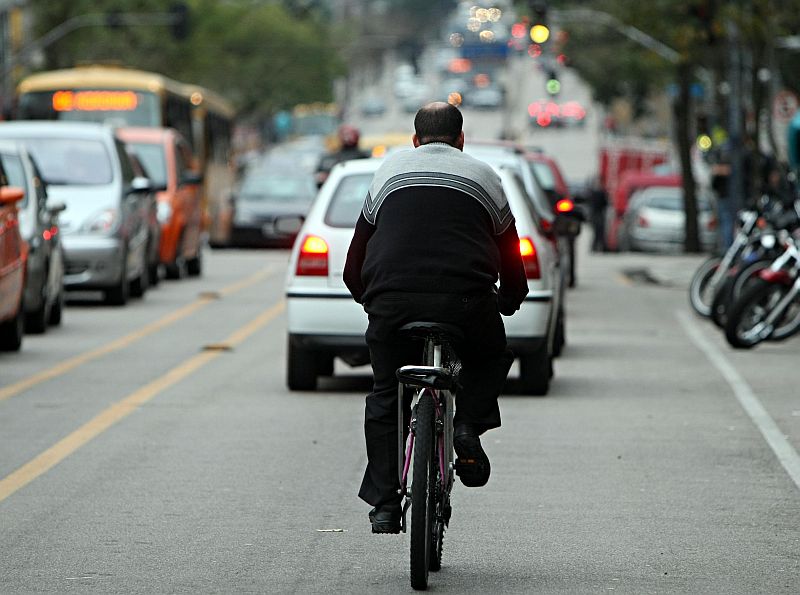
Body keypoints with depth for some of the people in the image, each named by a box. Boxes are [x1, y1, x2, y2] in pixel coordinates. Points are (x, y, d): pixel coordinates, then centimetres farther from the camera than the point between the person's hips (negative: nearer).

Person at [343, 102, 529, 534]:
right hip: (466, 301, -1)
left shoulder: (390, 171, 23)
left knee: (385, 397, 19)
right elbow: (511, 259, 24)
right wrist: (510, 300, 42)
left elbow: (353, 268, 25)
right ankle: (467, 424, 3)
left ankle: (383, 502, 13)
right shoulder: (482, 175, 21)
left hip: (392, 300, 1)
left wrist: (372, 301, 41)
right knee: (490, 358, 29)